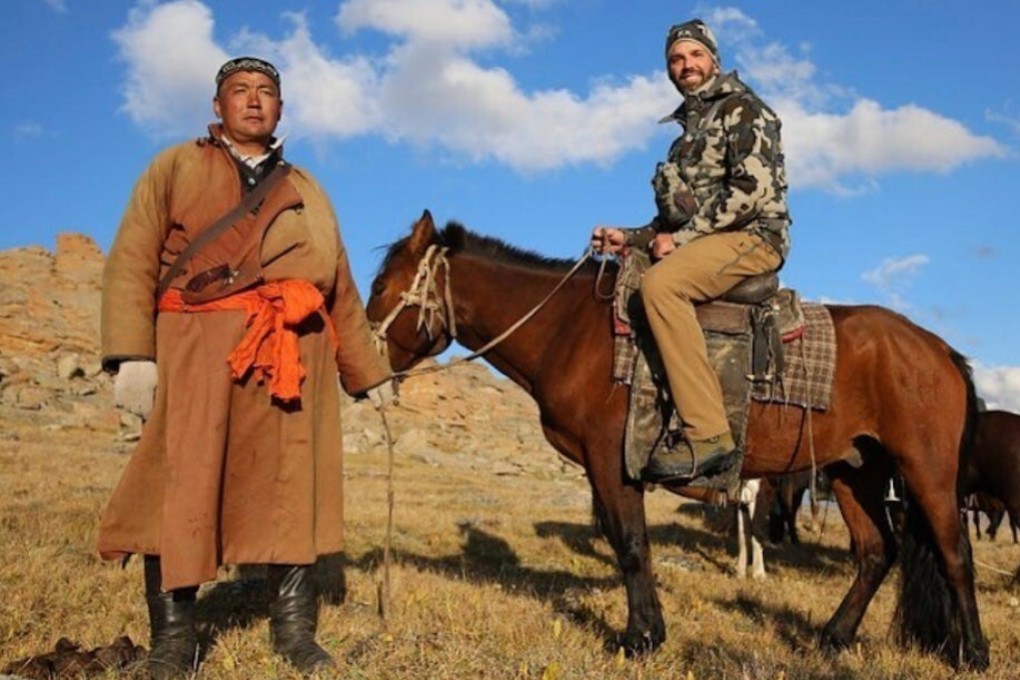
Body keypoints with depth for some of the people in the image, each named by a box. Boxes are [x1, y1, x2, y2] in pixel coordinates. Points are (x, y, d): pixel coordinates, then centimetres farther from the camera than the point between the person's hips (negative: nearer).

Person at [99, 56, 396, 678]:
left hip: (294, 354, 3)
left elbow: (343, 294, 25)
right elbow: (132, 262, 2)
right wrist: (132, 354, -11)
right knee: (181, 484, -4)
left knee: (295, 488, 2)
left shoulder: (307, 191, 25)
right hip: (198, 346, -3)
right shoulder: (176, 168, 15)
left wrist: (370, 372, 21)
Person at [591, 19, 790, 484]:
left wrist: (682, 237, -16)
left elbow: (753, 190, -16)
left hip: (752, 237, -10)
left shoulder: (741, 107, -1)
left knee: (658, 283, -34)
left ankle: (709, 437, -36)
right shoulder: (689, 127, 25)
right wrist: (628, 238, 10)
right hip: (697, 242, 10)